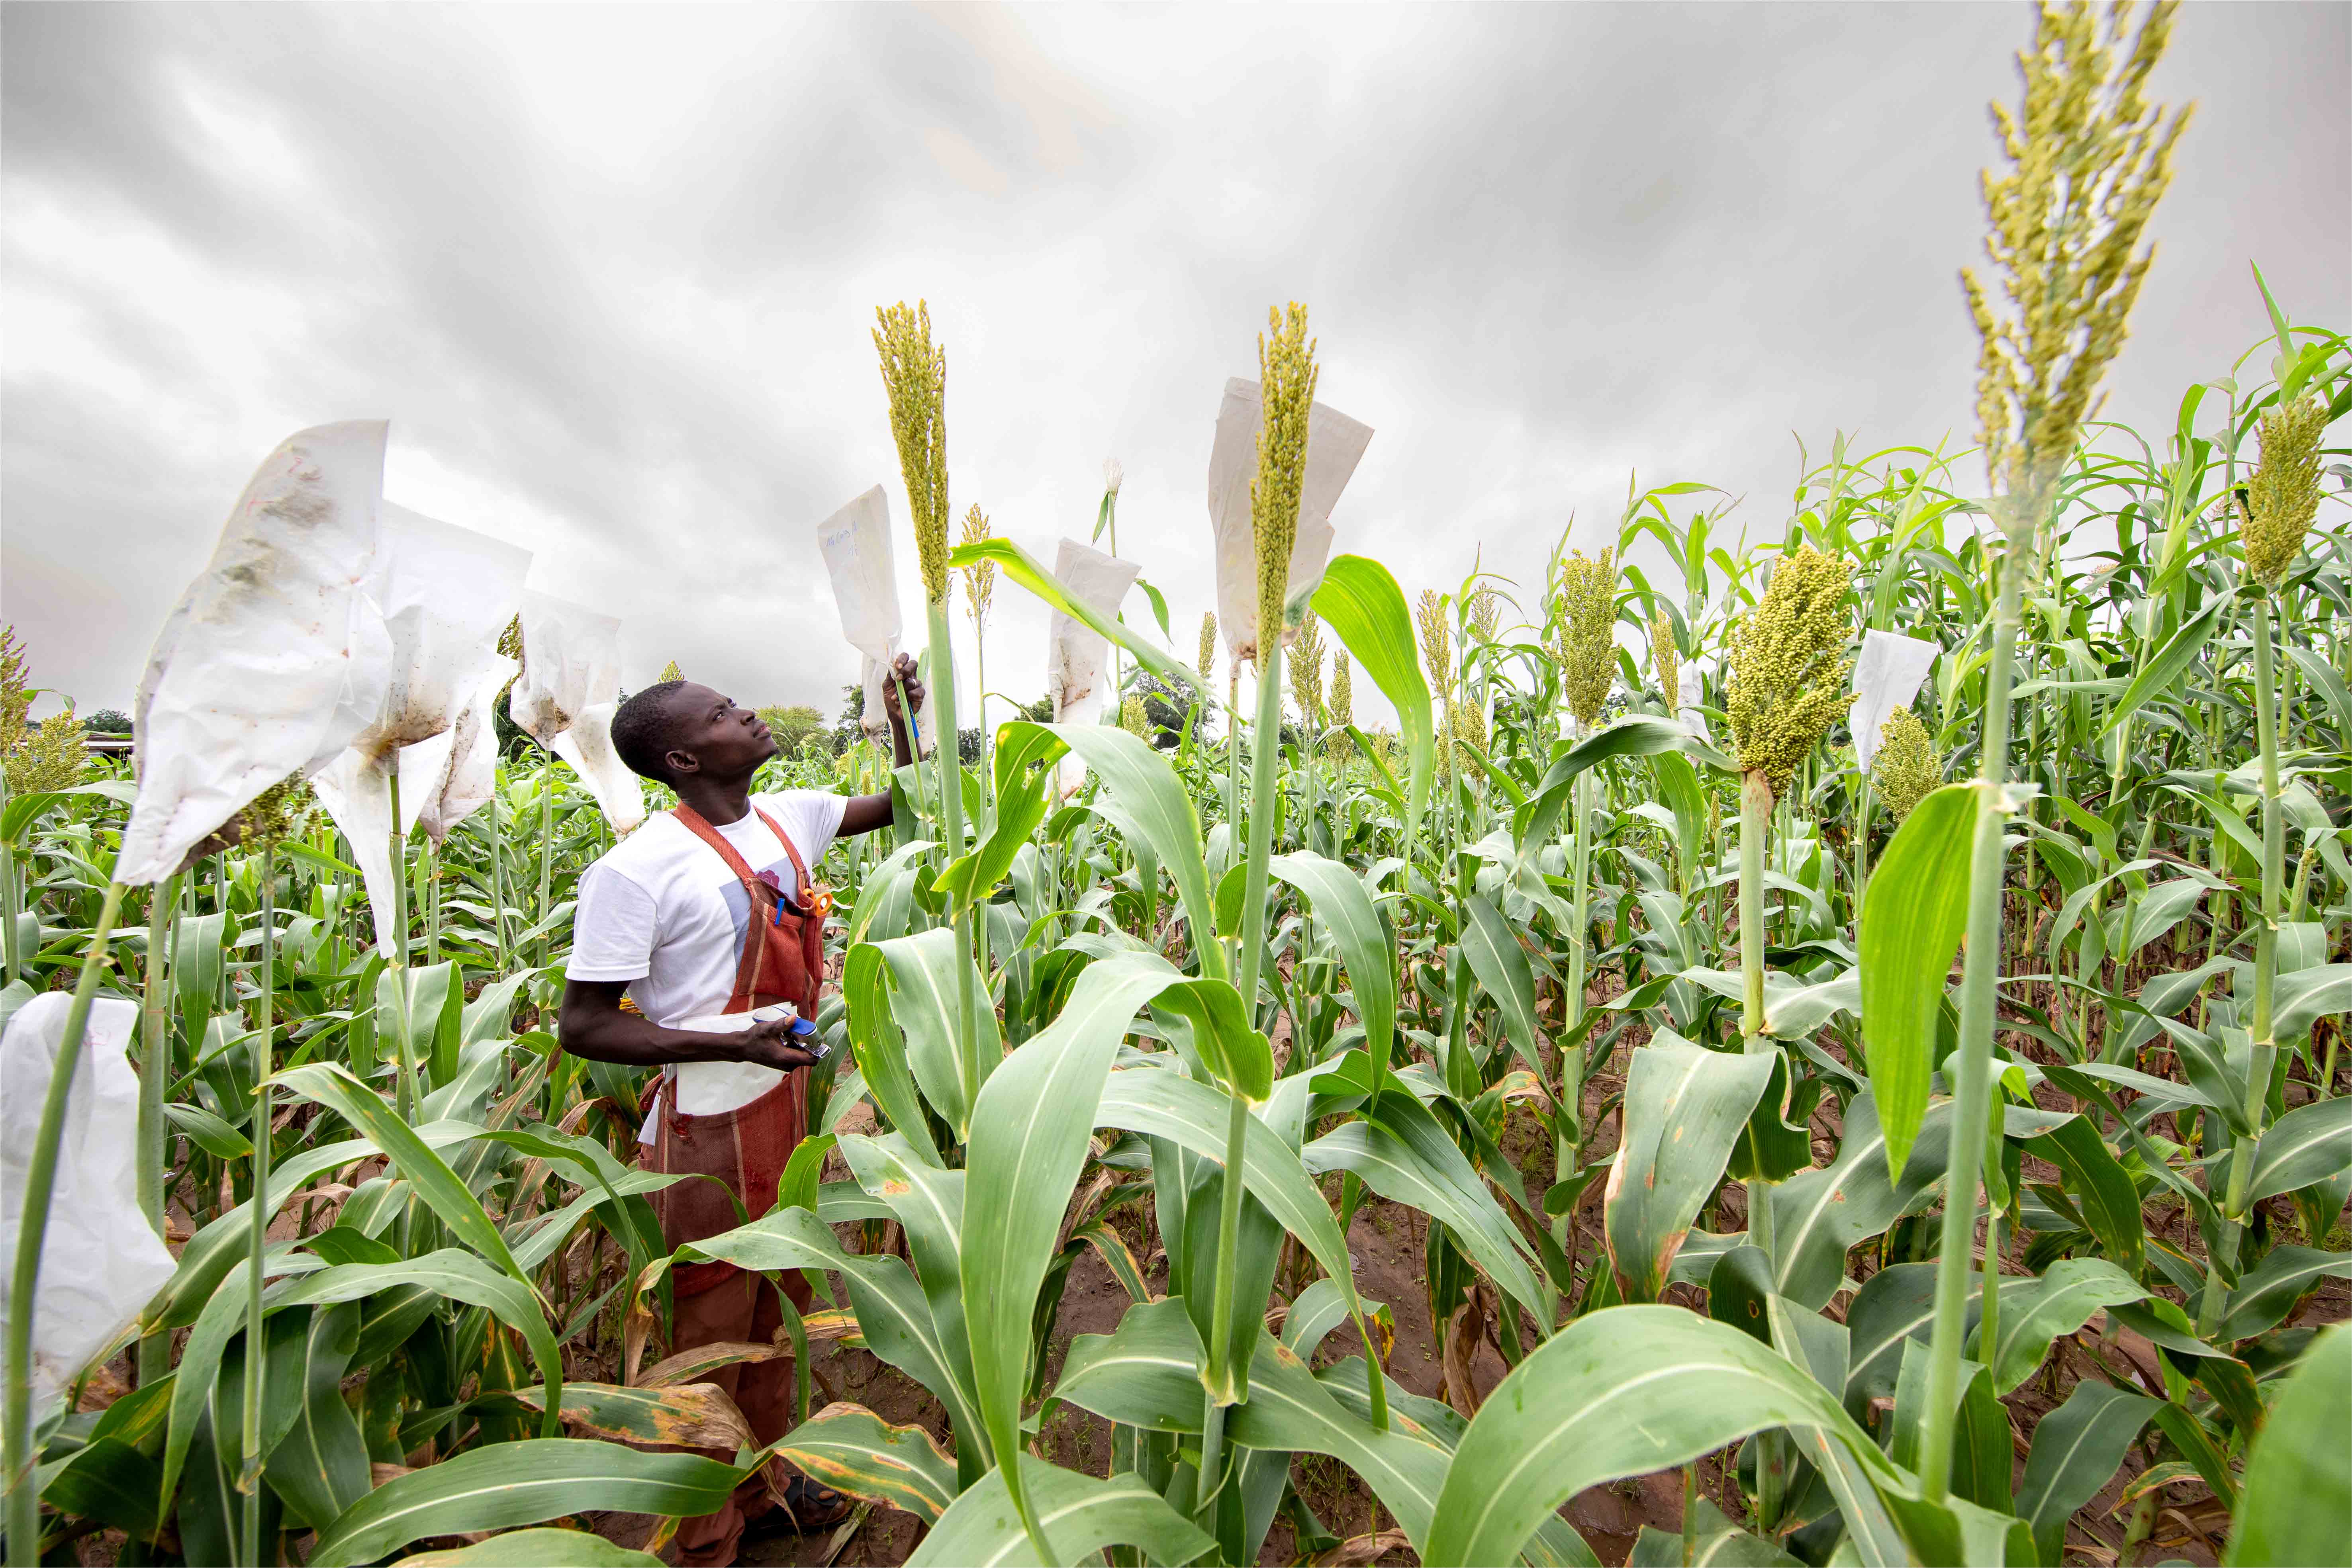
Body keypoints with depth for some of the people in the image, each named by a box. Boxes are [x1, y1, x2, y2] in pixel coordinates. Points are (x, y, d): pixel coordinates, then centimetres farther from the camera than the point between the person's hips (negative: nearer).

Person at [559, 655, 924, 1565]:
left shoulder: (786, 820, 2)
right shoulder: (636, 871, -18)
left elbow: (897, 806, 17)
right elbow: (581, 1025, -15)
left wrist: (905, 723, 3)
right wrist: (731, 1043, -25)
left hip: (786, 1105, 7)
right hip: (708, 1126, -7)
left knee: (778, 1305, 23)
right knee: (712, 1330, 12)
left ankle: (764, 1490, 47)